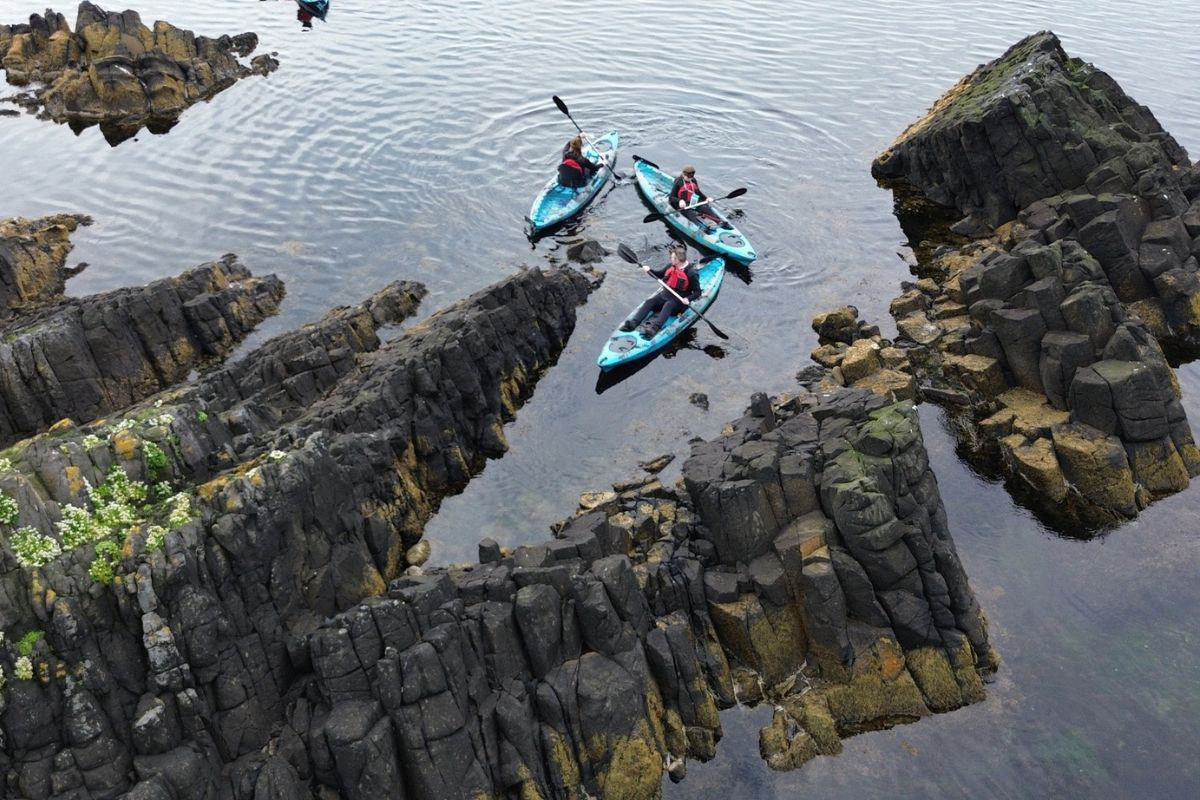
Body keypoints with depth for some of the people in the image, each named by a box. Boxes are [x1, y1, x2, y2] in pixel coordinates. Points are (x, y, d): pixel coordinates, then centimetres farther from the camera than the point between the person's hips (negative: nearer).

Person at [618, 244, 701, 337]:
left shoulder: (691, 273, -15)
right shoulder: (670, 265, 3)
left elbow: (697, 292, -12)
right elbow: (660, 274, 20)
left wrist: (688, 299, -30)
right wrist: (650, 270, 1)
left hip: (680, 300, -6)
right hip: (665, 294, 6)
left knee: (668, 305, -36)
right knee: (649, 301, -18)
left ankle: (654, 327, -55)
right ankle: (633, 322, -33)